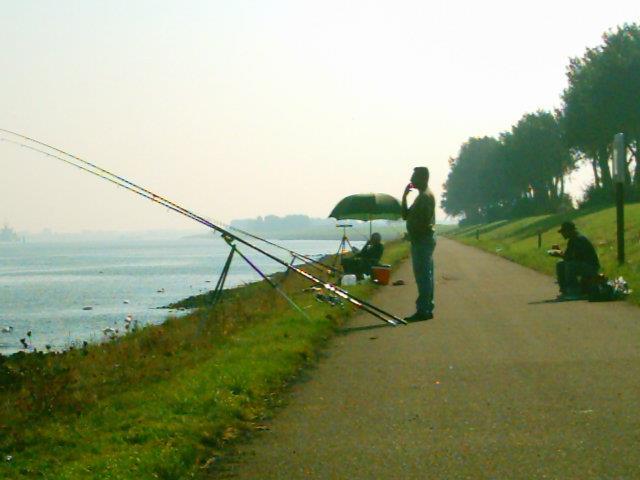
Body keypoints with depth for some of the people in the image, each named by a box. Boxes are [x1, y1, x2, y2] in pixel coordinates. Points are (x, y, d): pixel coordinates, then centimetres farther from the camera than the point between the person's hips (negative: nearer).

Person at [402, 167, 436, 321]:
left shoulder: (425, 196, -14)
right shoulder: (424, 195, 19)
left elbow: (422, 220, -23)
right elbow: (406, 215, 20)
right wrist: (405, 197, 12)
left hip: (422, 240, -11)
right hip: (424, 240, 11)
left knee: (423, 276, -11)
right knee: (426, 276, 12)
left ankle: (423, 310, -12)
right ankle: (426, 309, 16)